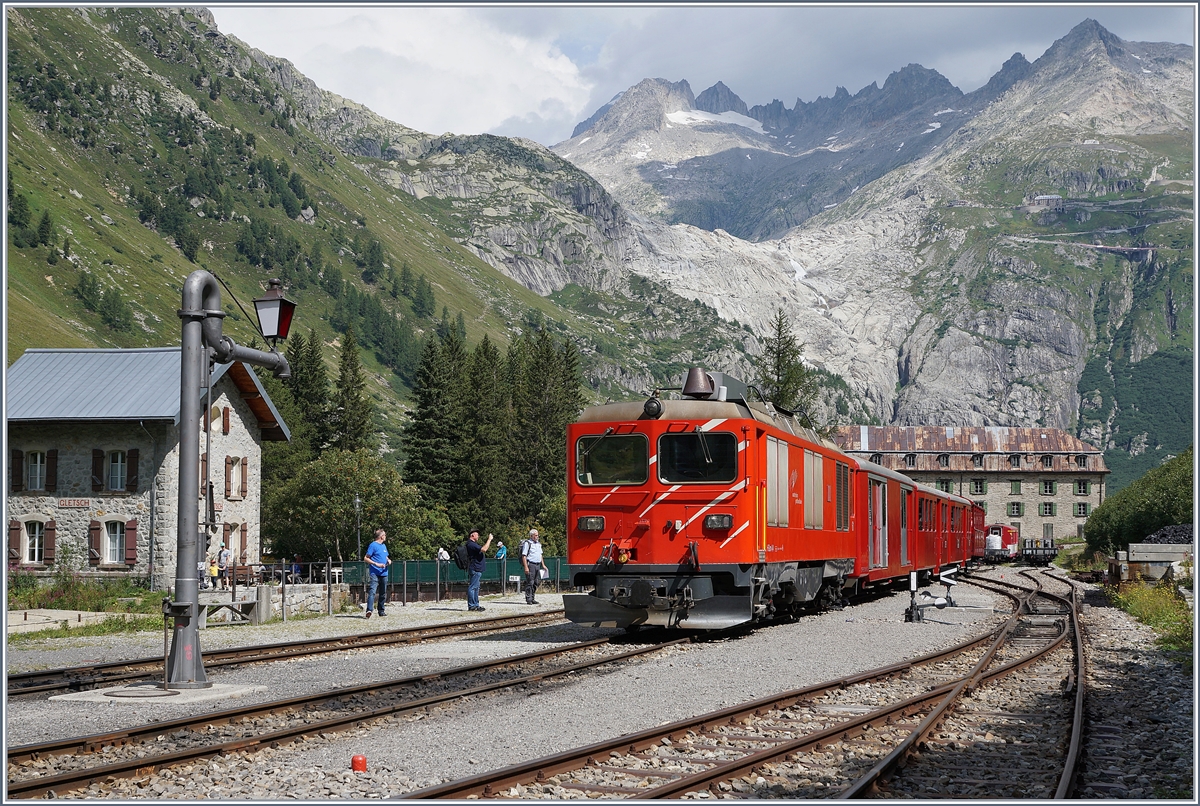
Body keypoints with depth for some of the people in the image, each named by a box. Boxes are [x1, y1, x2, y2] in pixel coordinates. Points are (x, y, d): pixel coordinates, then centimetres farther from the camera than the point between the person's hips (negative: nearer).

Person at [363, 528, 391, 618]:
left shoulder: (384, 546, 18)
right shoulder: (373, 545, -6)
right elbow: (366, 558, -8)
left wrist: (388, 560, 7)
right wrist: (377, 564, -16)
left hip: (384, 573, 8)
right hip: (375, 573, -8)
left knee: (383, 593, 12)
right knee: (372, 591, -20)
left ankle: (381, 612, 22)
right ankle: (369, 610, -31)